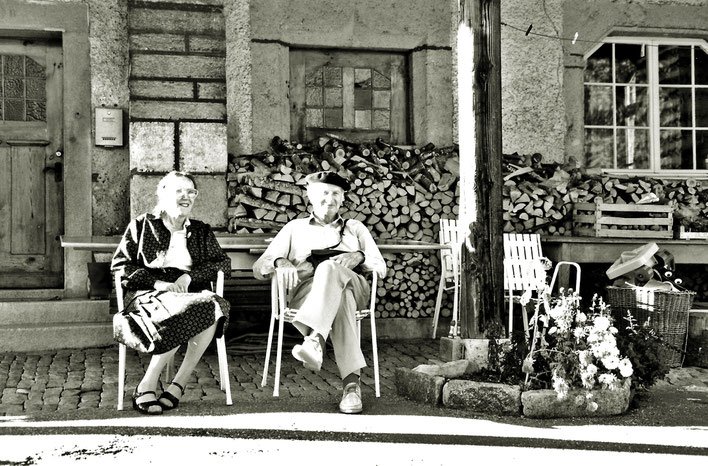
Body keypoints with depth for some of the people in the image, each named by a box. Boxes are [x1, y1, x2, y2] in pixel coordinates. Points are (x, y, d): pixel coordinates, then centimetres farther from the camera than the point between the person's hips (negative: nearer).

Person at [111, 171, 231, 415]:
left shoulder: (202, 231, 23)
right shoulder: (142, 225, 14)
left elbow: (224, 264, 12)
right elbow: (119, 264, 6)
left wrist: (188, 277, -7)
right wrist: (157, 283, -10)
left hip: (191, 293, 3)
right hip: (148, 294, -3)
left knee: (212, 307, -35)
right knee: (182, 314, -38)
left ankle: (177, 385, -28)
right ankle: (146, 386, -27)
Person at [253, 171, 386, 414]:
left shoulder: (355, 227, 31)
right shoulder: (295, 228, 29)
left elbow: (381, 268, 17)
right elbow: (259, 268, 18)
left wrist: (359, 257, -6)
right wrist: (280, 261, -7)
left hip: (353, 286, 1)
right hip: (307, 289, 0)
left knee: (329, 268, -39)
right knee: (340, 298, -40)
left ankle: (314, 340, -60)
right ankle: (352, 382, -54)